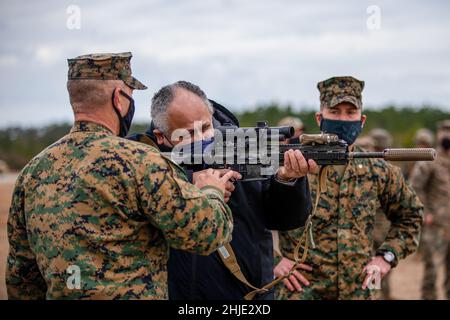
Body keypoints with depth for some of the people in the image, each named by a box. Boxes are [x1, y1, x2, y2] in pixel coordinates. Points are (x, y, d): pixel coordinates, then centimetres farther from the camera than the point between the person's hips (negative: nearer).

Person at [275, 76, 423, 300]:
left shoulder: (379, 172, 4)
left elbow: (410, 216, 19)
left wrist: (387, 256, 7)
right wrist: (271, 258, -7)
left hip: (359, 291, 3)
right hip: (300, 290, -3)